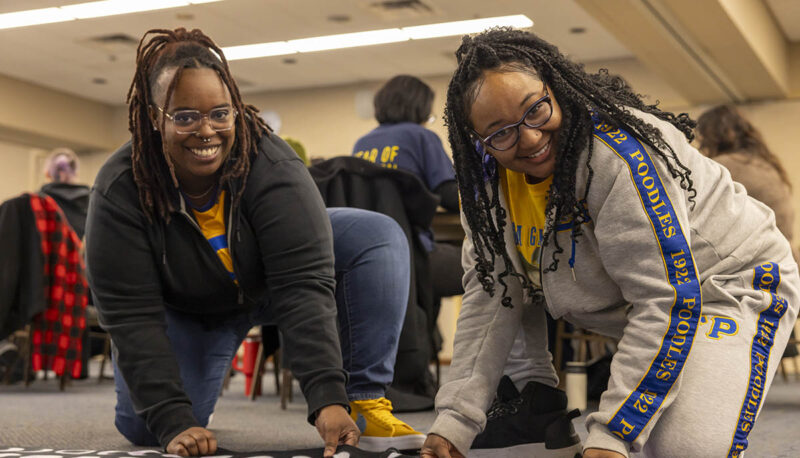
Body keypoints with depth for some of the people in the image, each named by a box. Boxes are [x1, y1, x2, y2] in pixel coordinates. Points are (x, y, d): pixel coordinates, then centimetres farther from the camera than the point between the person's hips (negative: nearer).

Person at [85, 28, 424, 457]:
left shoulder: (272, 165, -32)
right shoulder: (119, 190, -28)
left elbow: (303, 284, -38)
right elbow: (131, 317, -28)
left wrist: (328, 398, -47)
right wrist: (174, 424, -35)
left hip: (269, 286, 0)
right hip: (187, 310, 1)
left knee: (378, 235, -25)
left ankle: (366, 402, -19)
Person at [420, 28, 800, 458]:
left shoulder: (619, 153, -32)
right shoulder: (488, 177, -9)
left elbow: (666, 302, -31)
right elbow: (489, 295, -9)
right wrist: (455, 419, -17)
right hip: (613, 304, 7)